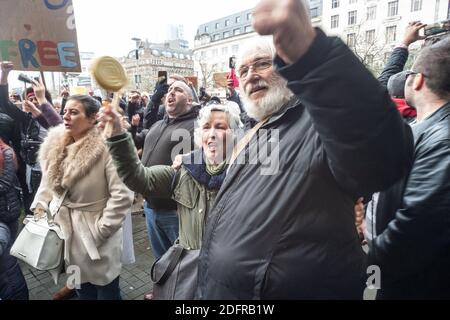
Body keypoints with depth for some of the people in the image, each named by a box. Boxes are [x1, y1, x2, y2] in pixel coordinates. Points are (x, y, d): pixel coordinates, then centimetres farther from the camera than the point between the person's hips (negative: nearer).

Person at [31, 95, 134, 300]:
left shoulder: (106, 147, -22)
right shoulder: (54, 146, 2)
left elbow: (122, 195, -24)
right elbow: (48, 184, 14)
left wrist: (101, 229, -20)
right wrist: (40, 207, 1)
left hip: (95, 235, -6)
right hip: (65, 231, 7)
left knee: (106, 291, 12)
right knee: (82, 290, 26)